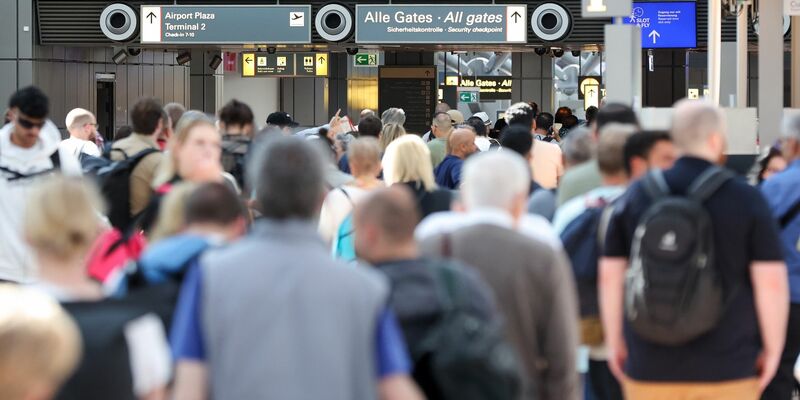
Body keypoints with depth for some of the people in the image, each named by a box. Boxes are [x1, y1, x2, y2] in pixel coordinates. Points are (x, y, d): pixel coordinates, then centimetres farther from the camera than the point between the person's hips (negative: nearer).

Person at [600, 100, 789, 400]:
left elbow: (609, 276, 4)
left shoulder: (636, 195, 3)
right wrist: (772, 350, 1)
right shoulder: (747, 199, -5)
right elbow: (772, 282, -9)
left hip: (650, 366, 2)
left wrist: (614, 342, 13)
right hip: (727, 367, -2)